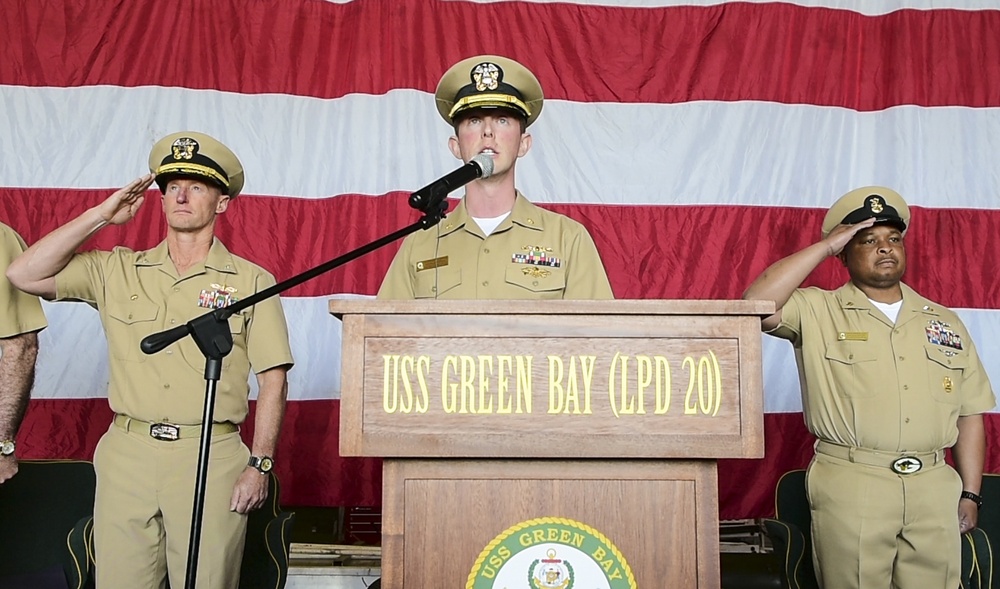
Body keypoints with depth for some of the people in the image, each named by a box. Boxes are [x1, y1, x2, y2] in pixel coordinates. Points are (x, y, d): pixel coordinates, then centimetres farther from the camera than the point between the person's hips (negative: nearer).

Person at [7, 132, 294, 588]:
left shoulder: (251, 281, 3)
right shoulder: (116, 270, 12)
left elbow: (272, 379, 0)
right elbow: (25, 275, 3)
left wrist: (260, 464, -6)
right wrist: (101, 216, 3)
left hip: (212, 456, -2)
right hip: (127, 453, 3)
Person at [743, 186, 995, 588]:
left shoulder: (944, 322, 14)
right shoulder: (818, 312, 2)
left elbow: (970, 412, 15)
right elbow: (756, 304, -17)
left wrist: (970, 494, 9)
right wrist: (823, 247, -11)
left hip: (934, 487, 4)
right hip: (850, 488, -3)